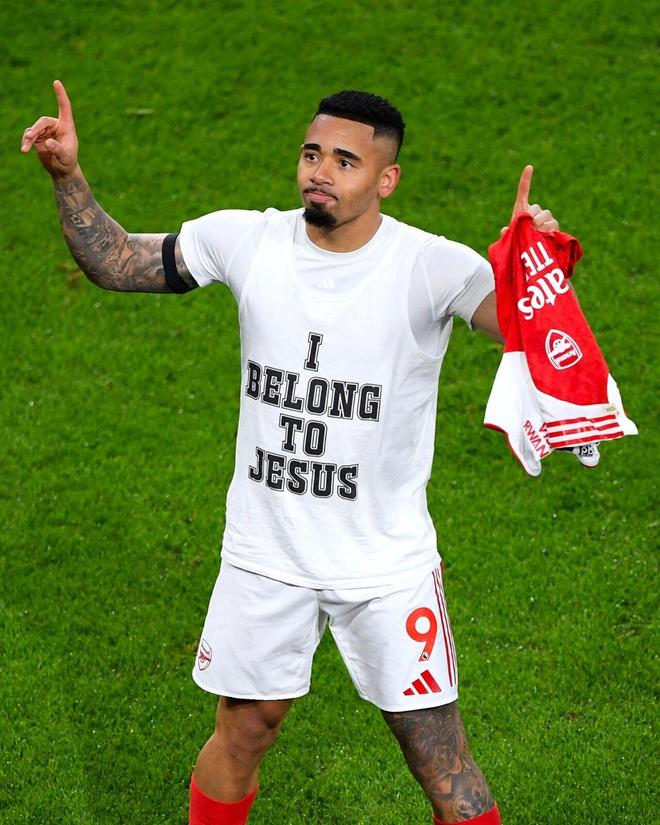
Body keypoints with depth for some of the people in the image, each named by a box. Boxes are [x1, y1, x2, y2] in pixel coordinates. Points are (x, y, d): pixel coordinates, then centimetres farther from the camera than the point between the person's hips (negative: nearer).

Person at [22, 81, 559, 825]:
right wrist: (67, 176, -7)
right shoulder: (246, 241, -5)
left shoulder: (431, 267, -16)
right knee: (241, 734, 17)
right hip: (263, 555, 3)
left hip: (388, 568, -3)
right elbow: (115, 262, 6)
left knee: (442, 764, 1)